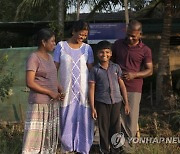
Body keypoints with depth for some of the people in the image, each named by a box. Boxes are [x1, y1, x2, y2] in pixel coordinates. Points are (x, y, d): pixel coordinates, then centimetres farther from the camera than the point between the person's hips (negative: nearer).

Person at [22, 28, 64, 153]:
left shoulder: (50, 57, 13)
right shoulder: (34, 57, -12)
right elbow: (30, 83, -17)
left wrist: (61, 91, 2)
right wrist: (50, 93, -15)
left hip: (53, 103, 8)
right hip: (40, 103, -8)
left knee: (50, 136, 13)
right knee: (36, 136, -5)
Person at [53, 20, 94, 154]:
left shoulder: (87, 48, 5)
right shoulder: (61, 46, 0)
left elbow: (91, 69, 8)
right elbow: (55, 68, 2)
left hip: (83, 90, 1)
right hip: (66, 90, -1)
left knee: (83, 120, 3)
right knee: (66, 120, 5)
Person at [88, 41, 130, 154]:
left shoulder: (116, 67, 3)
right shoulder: (95, 70, -3)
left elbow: (122, 85, 6)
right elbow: (91, 89, -3)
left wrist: (126, 103, 4)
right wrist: (92, 107, -7)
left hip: (116, 102, 2)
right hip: (101, 103, -2)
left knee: (116, 128, 9)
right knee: (103, 128, 7)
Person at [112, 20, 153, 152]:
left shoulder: (145, 50, -3)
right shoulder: (118, 44, 4)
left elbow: (149, 71, -2)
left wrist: (134, 75, -17)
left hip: (134, 89, -2)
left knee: (131, 119, 2)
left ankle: (127, 144, 18)